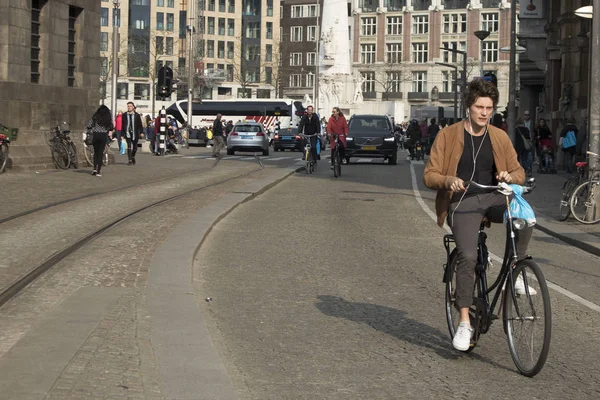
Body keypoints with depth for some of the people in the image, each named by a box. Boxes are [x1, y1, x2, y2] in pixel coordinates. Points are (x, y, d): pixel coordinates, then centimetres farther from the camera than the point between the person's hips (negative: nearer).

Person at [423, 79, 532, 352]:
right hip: (462, 203, -3)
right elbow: (430, 175, -1)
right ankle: (464, 323, -15)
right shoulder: (448, 135, 2)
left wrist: (510, 176, -12)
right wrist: (448, 180, -23)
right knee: (467, 256, -24)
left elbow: (519, 173, 12)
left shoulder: (499, 137, 10)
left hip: (493, 198, 3)